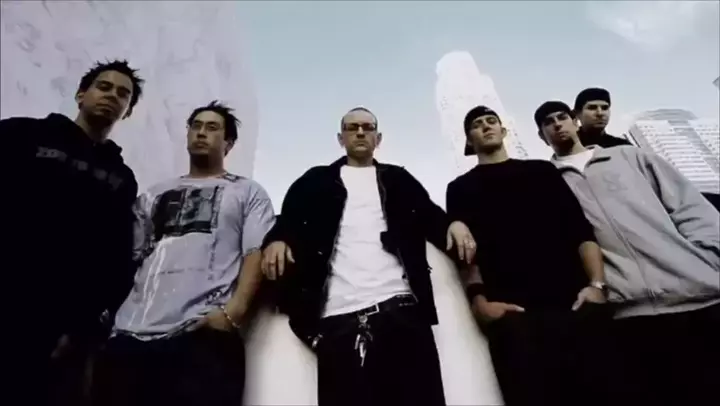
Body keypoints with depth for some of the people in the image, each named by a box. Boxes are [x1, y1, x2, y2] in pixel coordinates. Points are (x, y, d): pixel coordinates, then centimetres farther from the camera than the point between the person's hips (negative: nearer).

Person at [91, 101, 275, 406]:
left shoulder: (248, 192, 13)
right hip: (131, 333, 4)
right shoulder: (154, 195, 25)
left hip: (203, 334, -4)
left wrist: (234, 310, -16)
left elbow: (257, 252, -1)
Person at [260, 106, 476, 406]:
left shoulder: (399, 180, 22)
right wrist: (276, 240, -13)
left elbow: (430, 216, 13)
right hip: (338, 317, 0)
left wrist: (453, 224, -10)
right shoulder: (315, 181, 19)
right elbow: (288, 221, 10)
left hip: (401, 308, 1)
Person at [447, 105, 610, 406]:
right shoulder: (461, 188, 17)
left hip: (576, 299, 2)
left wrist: (597, 283, -4)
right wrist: (478, 299, -11)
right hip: (512, 309, -1)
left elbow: (581, 229, 11)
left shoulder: (542, 171, 20)